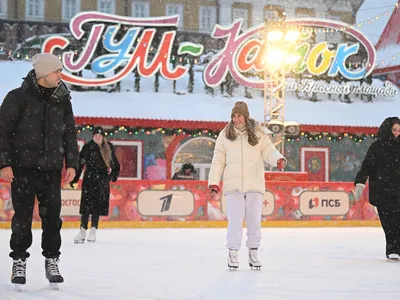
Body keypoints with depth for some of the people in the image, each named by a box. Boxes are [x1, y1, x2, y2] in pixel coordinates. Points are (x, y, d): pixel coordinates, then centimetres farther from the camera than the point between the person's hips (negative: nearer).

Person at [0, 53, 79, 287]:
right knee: (22, 216, 2)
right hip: (23, 167, -3)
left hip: (52, 169, 3)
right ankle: (19, 261, 15)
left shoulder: (62, 100, 6)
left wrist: (71, 163, 6)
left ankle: (52, 261, 15)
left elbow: (70, 134, 12)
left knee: (52, 216, 4)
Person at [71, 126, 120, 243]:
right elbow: (80, 163, -5)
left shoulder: (109, 147, 6)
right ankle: (83, 231, -3)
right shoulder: (87, 147, -3)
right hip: (89, 179, -2)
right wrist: (74, 179, -9)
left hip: (103, 180, 2)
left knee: (98, 204, 1)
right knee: (87, 204, -5)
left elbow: (114, 162, 17)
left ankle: (94, 229, 7)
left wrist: (114, 173, 8)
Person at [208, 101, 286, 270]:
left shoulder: (259, 134, 2)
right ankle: (233, 253, 7)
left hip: (254, 185, 0)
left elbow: (268, 151, -3)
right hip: (233, 185, 0)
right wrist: (213, 181, 0)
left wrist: (279, 159, -25)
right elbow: (218, 160, 6)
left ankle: (253, 253, 19)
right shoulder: (224, 135, 5)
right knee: (235, 220, -3)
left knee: (254, 220, 7)